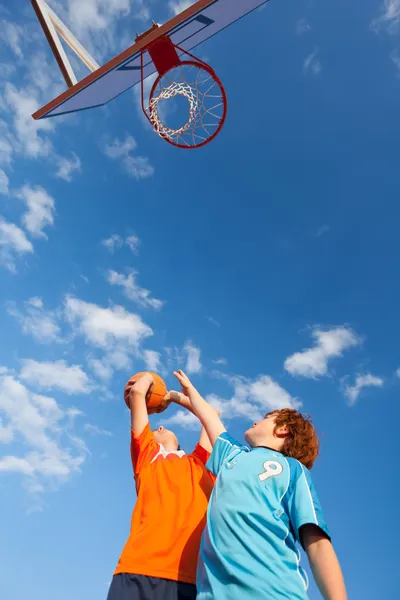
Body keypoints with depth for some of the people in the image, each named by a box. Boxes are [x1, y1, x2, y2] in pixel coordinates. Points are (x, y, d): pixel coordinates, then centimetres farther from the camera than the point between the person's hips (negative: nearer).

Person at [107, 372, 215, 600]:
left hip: (194, 577, 2)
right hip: (141, 572, -2)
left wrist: (175, 397, 48)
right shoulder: (146, 455, 21)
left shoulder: (199, 462, 28)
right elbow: (137, 392, 19)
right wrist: (149, 377, 40)